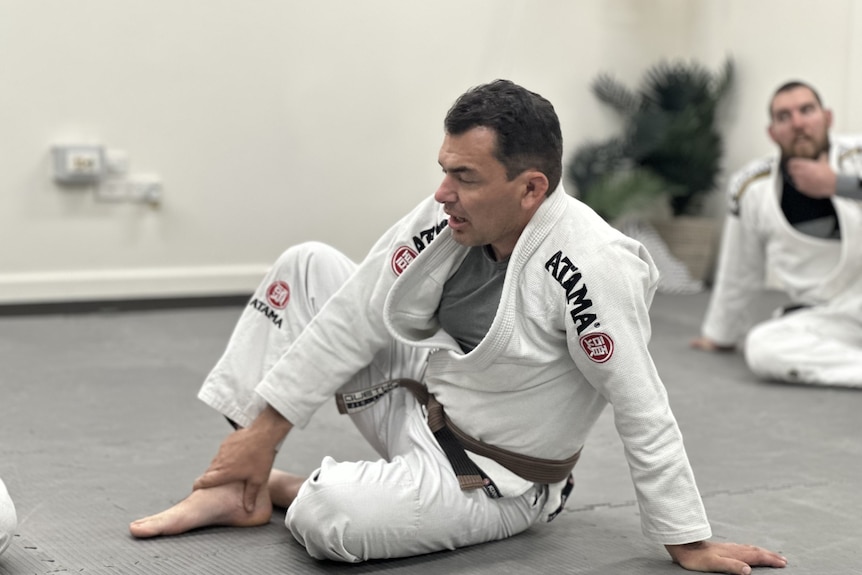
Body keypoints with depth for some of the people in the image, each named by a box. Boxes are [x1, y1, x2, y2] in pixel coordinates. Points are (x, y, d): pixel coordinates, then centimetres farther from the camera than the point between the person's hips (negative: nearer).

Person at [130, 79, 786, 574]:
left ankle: (287, 489, 7)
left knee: (326, 521, -34)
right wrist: (263, 432, -5)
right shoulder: (450, 218, -11)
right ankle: (235, 488, 4)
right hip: (416, 402, 7)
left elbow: (644, 412, -25)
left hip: (482, 479, -7)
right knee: (308, 267, 1)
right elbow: (359, 316, -7)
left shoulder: (590, 267, -31)